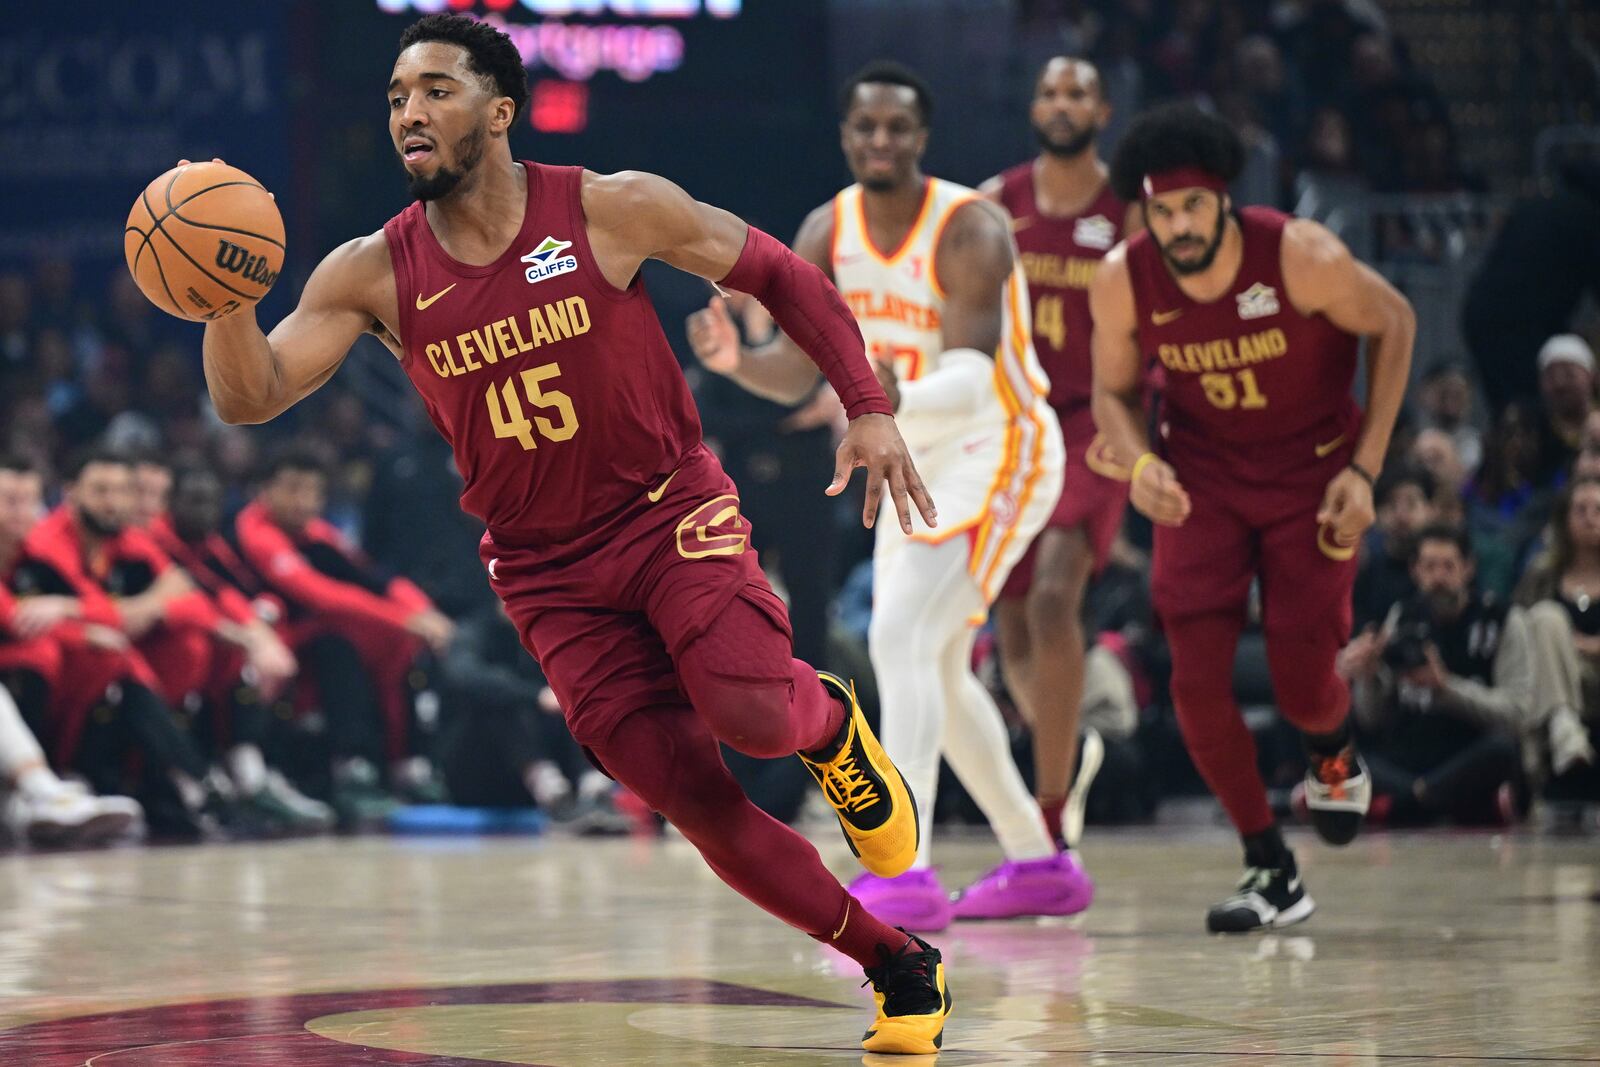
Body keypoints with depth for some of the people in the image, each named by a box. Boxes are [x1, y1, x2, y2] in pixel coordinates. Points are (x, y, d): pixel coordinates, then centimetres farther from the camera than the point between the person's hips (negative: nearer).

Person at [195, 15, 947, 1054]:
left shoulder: (614, 209, -10)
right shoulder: (372, 275, -4)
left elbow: (781, 275, 0)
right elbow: (249, 397, -11)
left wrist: (868, 409, -8)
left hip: (673, 517, -2)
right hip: (548, 571, 3)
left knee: (754, 718, -29)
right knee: (696, 803, -5)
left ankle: (830, 718, 10)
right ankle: (901, 966, 12)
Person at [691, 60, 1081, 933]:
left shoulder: (969, 230, -23)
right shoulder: (828, 233, -2)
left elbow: (971, 380, -33)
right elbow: (796, 375, -3)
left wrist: (900, 398, -54)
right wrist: (735, 362, -25)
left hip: (997, 451, -9)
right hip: (916, 459, 9)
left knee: (902, 637, -25)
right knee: (934, 668, 17)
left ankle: (906, 871, -32)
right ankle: (1037, 864, 32)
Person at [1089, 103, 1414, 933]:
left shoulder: (1303, 257, -25)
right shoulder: (1122, 281, -17)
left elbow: (1394, 324, -7)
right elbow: (1114, 390, 1)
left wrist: (1365, 469, -10)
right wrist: (1139, 462, -21)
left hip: (1311, 473, -2)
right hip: (1201, 478, 2)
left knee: (1302, 683, -8)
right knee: (1197, 679, -11)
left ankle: (1334, 752, 32)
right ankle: (1271, 873, 6)